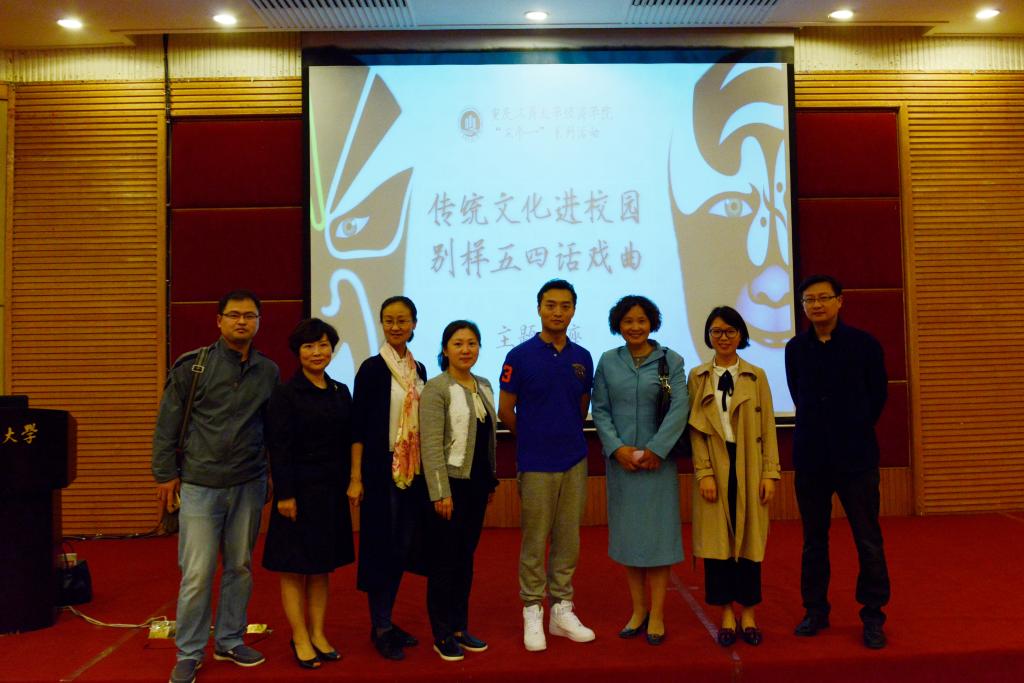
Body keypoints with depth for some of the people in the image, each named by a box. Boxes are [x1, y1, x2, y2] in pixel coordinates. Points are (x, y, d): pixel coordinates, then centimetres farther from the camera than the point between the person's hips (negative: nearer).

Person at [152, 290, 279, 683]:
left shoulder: (268, 372, 4)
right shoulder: (192, 366, -5)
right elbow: (168, 422, -1)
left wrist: (274, 473, 10)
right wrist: (165, 474, -2)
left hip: (249, 485, 3)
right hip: (200, 484, -3)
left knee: (240, 567, 12)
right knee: (197, 573, -1)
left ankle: (230, 641, 28)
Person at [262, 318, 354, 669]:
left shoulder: (341, 393, 7)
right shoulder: (285, 394, -8)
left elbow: (348, 443, 10)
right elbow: (279, 448, -12)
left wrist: (348, 484, 7)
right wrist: (284, 494, -16)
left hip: (331, 492, 5)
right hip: (299, 491, -5)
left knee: (321, 567, 13)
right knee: (294, 566, 5)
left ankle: (318, 634, 23)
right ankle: (300, 639, 17)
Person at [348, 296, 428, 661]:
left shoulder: (419, 369, 10)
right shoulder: (372, 368, -7)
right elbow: (358, 425, -10)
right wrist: (355, 477, -14)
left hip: (414, 470, 6)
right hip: (381, 469, -6)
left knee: (403, 547, 12)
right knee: (380, 546, 2)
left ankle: (386, 619, 25)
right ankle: (379, 627, 15)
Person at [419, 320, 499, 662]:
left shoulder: (484, 386, 9)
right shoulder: (436, 388, -11)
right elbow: (431, 445, -15)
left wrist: (492, 479, 15)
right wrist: (440, 493, -18)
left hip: (477, 483, 6)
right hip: (450, 483, -6)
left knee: (466, 557, 14)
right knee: (444, 560, 4)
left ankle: (460, 627, 26)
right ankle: (442, 635, 16)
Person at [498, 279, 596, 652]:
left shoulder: (582, 358, 5)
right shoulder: (520, 356, -7)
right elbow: (506, 411, 0)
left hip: (575, 462, 4)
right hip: (536, 464, -4)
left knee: (568, 539, 11)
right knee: (534, 541, 4)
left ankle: (562, 610, 24)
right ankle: (532, 613, 18)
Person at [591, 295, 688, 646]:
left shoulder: (670, 360, 1)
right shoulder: (608, 361, 6)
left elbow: (680, 407, -8)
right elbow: (600, 410, 2)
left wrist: (655, 449, -14)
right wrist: (617, 448, -10)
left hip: (657, 459, -2)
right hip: (621, 460, 2)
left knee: (657, 531, 2)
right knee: (627, 533, 8)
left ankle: (657, 614, 13)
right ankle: (638, 611, 20)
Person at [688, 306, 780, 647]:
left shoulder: (757, 376, 5)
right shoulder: (697, 377, 3)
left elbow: (768, 428, 2)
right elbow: (695, 429, -2)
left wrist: (770, 473, -5)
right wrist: (704, 472, -11)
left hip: (749, 468, 1)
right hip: (714, 468, 0)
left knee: (749, 538, 7)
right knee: (717, 539, 3)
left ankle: (748, 613, 19)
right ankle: (727, 613, 16)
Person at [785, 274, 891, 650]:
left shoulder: (864, 344, -5)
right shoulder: (795, 349, 3)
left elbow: (878, 395, 5)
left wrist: (855, 432, 11)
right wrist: (818, 431, 10)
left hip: (856, 457, -2)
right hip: (810, 457, 3)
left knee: (868, 540, 3)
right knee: (813, 539, 12)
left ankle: (873, 616, 17)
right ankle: (816, 610, 25)